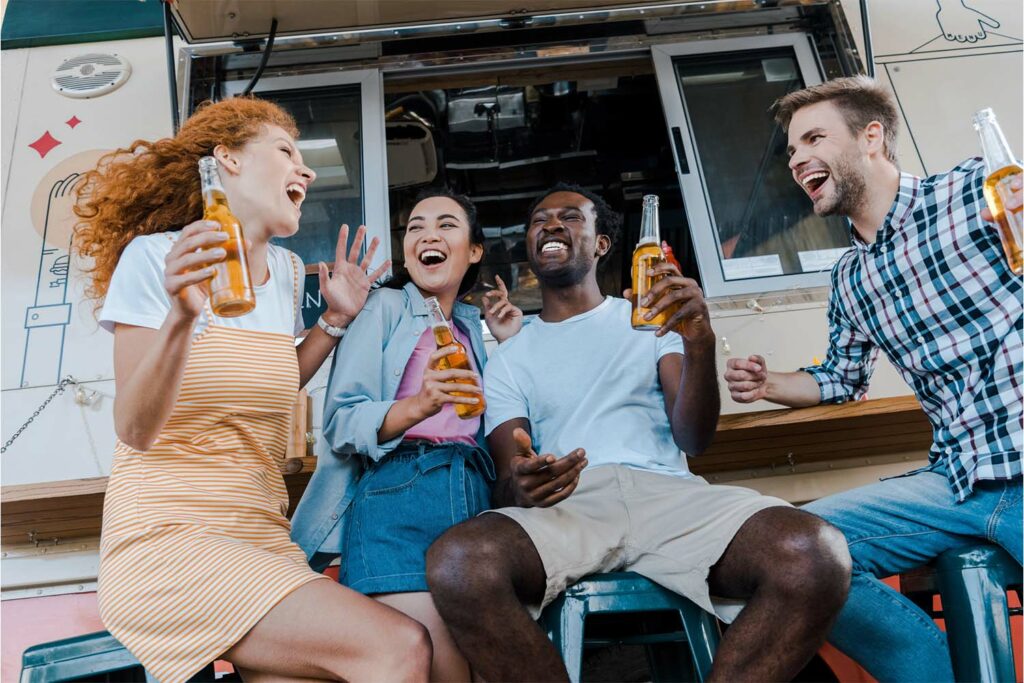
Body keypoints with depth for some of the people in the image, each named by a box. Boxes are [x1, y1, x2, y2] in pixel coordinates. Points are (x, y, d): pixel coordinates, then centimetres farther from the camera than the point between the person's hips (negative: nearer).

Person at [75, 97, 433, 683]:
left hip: (263, 539, 7)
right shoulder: (156, 255, -5)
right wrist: (181, 315, -26)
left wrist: (336, 320, 13)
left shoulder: (287, 269, 11)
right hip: (165, 540, -6)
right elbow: (137, 431, -11)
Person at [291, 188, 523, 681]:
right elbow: (339, 421, -5)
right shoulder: (386, 308, 7)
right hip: (395, 491, -5)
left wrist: (511, 344, 17)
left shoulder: (474, 325, 23)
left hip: (473, 493, 5)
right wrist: (417, 406, -25)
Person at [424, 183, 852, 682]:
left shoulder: (650, 318, 20)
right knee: (457, 564, -35)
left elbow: (693, 440, 5)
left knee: (816, 557, -30)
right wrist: (519, 487, -19)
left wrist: (700, 342, -14)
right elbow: (506, 480, 7)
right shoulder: (507, 360, 20)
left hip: (665, 492, 1)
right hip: (564, 506, 0)